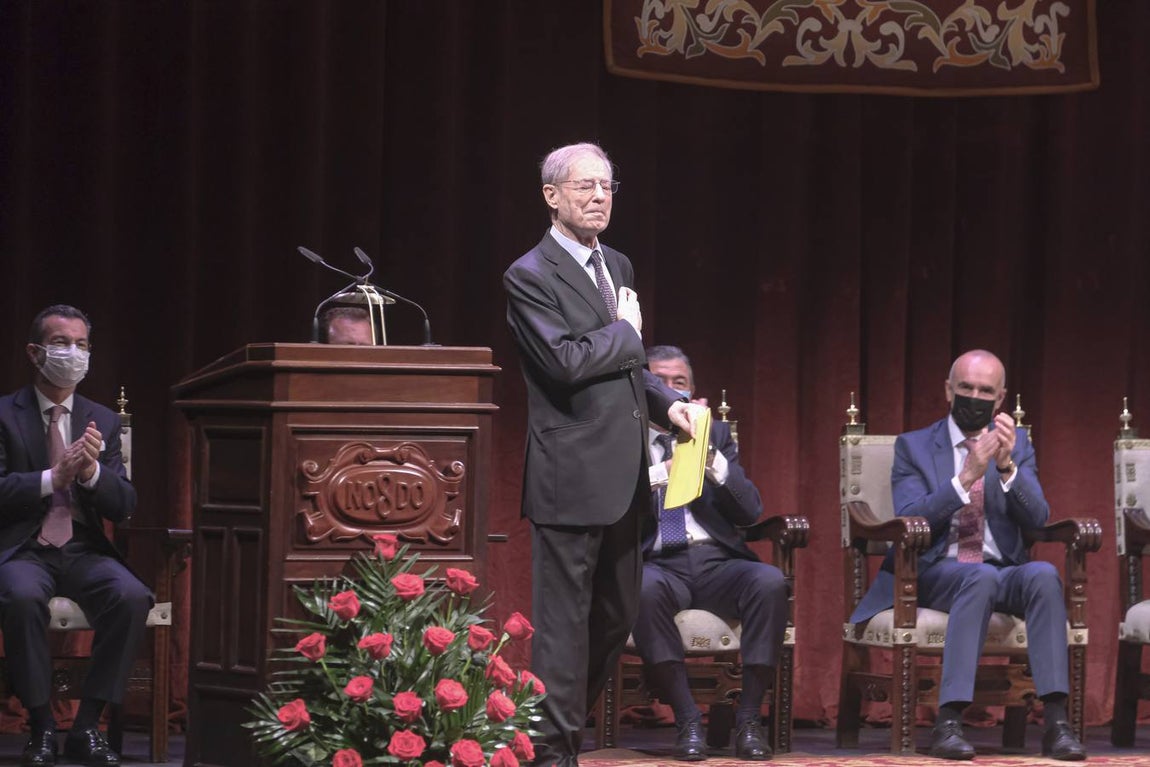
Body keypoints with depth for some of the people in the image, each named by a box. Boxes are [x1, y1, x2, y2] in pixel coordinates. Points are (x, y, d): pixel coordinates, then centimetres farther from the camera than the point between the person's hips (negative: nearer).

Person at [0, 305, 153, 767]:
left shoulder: (103, 421, 13)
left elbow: (123, 507, 8)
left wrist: (92, 472, -13)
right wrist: (54, 478, -20)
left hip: (84, 551, 3)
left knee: (132, 597, -29)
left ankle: (87, 727, -19)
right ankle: (41, 726, -21)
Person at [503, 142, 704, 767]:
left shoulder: (617, 266, 17)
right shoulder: (531, 277, -10)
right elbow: (567, 362, -22)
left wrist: (667, 402, 8)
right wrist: (626, 332, -7)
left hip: (622, 479, 8)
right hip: (571, 476, -8)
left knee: (616, 614, 14)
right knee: (564, 618, -3)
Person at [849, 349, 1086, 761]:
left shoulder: (1017, 444, 13)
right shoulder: (914, 446, 6)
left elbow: (1036, 519, -1)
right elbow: (908, 522, -8)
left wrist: (1007, 465, -18)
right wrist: (967, 476, -19)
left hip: (1004, 572, 3)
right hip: (937, 571, -2)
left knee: (1044, 574, -32)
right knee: (982, 577, -37)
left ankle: (1056, 723, -38)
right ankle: (948, 723, -42)